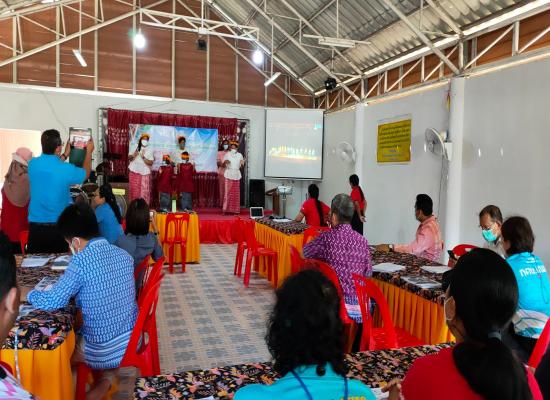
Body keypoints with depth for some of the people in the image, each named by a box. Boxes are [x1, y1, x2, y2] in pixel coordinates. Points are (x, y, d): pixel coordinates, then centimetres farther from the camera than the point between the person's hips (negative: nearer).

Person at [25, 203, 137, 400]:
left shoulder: (82, 260, -21)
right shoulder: (124, 255, -1)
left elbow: (52, 302, -15)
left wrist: (28, 293, 2)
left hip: (103, 351, -5)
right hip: (131, 341, 5)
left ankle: (104, 378, 12)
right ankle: (108, 373, 13)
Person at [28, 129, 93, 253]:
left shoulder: (32, 164, -3)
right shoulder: (66, 169, -15)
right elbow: (85, 174, 8)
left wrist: (65, 155, 30)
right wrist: (89, 152, 20)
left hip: (35, 225, 3)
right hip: (58, 226, -3)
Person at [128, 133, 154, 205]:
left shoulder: (149, 150, 1)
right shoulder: (135, 147, 6)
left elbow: (150, 163, -5)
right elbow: (129, 158, 9)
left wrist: (143, 157, -19)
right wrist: (133, 156, -13)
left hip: (144, 173, -1)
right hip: (134, 172, 1)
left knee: (144, 192, -6)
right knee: (134, 190, 2)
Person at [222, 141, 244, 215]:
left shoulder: (240, 155, 10)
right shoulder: (227, 154, 6)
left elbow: (241, 166, 11)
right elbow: (223, 164, 1)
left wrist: (242, 163, -11)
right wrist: (225, 162, -20)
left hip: (236, 175, 2)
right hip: (229, 174, -2)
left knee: (236, 192, 0)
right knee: (228, 192, -7)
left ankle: (235, 209, 4)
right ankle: (227, 208, -2)